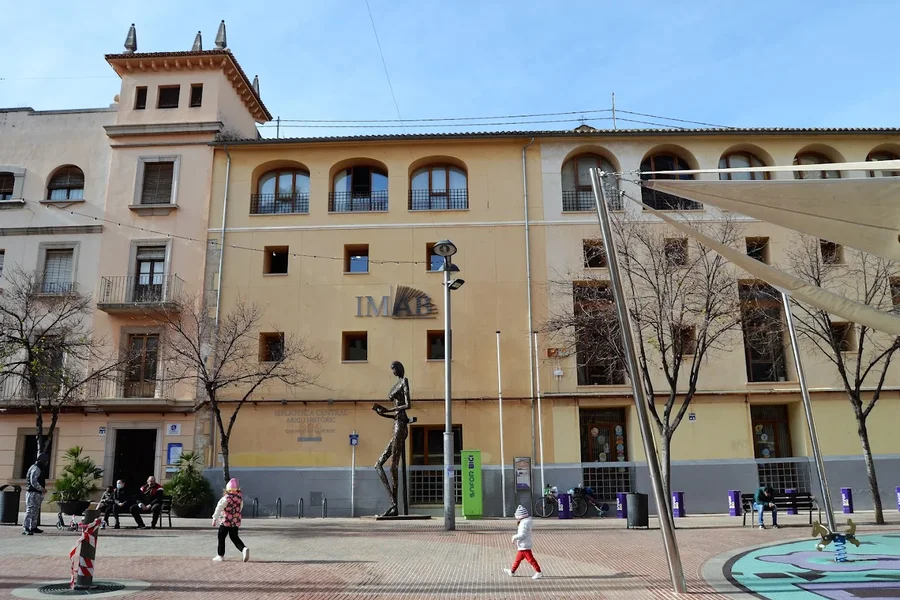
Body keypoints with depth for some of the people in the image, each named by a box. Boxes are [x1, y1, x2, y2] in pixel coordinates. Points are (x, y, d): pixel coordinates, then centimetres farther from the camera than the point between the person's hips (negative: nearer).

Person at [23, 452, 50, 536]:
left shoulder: (39, 468, 17)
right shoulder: (35, 469, -15)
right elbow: (33, 482, -21)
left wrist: (42, 489, 12)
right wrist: (42, 489, -17)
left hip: (37, 493, 11)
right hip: (33, 493, -11)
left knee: (35, 511, 16)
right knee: (30, 511, -10)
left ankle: (33, 527, 23)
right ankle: (25, 529, -10)